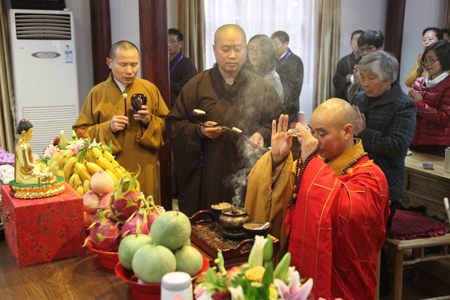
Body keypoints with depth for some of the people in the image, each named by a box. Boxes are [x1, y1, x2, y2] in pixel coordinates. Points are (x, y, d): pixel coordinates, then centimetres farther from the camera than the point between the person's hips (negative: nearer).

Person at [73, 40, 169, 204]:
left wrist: (149, 121, -10)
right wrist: (107, 128, -12)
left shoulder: (150, 89, 6)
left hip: (144, 172, 1)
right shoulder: (97, 93, 3)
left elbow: (168, 126, 9)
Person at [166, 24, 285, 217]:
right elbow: (174, 124, 6)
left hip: (250, 175, 1)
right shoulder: (196, 86, 6)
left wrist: (263, 134, -8)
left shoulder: (260, 87, 8)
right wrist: (199, 130, -11)